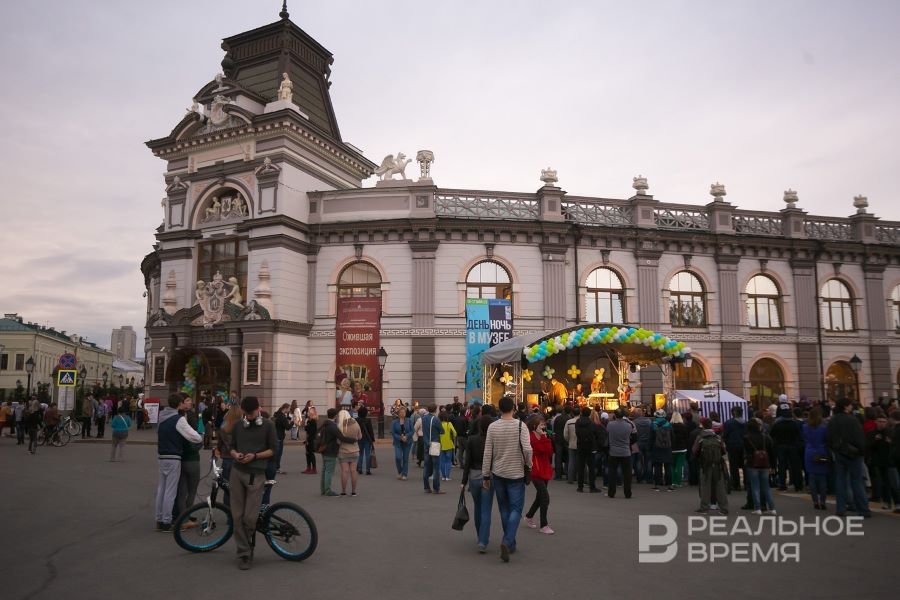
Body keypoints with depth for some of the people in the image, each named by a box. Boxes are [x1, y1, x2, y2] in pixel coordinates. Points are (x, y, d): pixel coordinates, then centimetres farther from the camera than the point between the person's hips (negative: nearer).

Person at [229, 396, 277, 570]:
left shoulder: (268, 425, 1)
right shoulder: (238, 426, 11)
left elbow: (273, 450, 0)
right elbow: (232, 448, 17)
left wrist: (255, 455, -13)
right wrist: (235, 454, -6)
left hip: (256, 474, -3)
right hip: (237, 472, 3)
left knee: (250, 518, -6)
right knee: (237, 516, 1)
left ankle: (247, 550, 18)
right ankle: (243, 553, 13)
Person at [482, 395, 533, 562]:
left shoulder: (493, 427, -4)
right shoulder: (520, 425, -11)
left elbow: (487, 453, -3)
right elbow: (527, 449, -20)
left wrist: (485, 475, 4)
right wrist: (528, 464, -1)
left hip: (498, 473, 3)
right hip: (516, 473, -3)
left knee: (504, 509, 16)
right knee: (516, 509, 4)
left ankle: (510, 543, 23)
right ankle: (507, 541, -14)